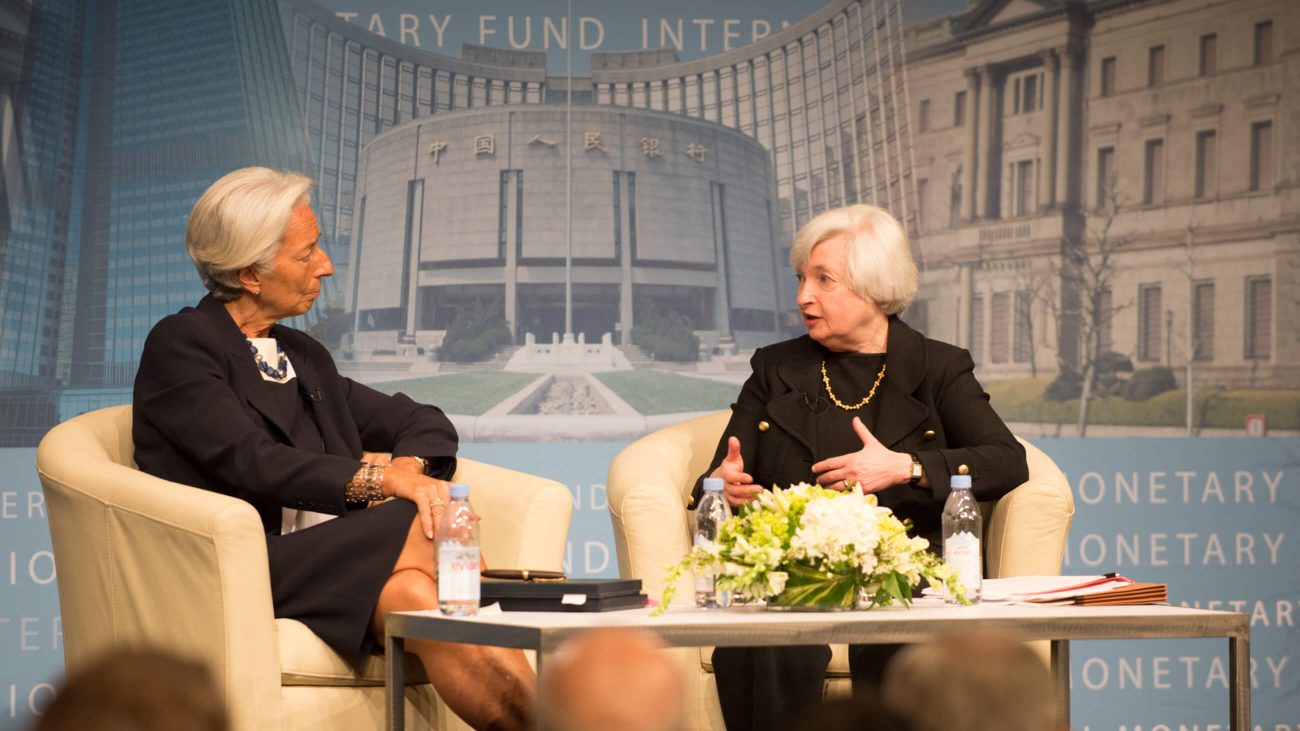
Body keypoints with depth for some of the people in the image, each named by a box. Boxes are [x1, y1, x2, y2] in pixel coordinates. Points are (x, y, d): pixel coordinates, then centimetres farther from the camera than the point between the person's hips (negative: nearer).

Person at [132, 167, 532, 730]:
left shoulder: (303, 356, 24)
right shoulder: (179, 345, 1)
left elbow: (424, 422, 23)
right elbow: (252, 461, -14)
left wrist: (406, 465, -2)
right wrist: (378, 478, -23)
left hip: (325, 565, 6)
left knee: (411, 595, -31)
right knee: (428, 525, -30)